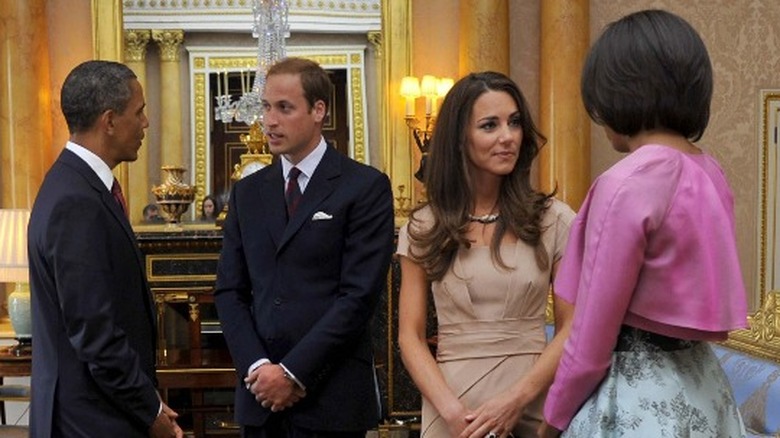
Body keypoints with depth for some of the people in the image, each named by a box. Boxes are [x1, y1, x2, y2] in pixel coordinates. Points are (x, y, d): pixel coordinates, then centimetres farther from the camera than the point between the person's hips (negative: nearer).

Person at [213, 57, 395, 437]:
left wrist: (293, 372, -13)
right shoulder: (247, 192, 10)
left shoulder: (366, 187, -5)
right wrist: (257, 366, -7)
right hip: (259, 394, 4)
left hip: (331, 396, -4)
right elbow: (229, 291, 7)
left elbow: (359, 295, -11)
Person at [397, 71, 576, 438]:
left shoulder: (554, 219, -2)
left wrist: (516, 399, -15)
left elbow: (572, 328, -3)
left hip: (535, 403, 0)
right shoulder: (424, 228, 1)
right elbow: (410, 336, 0)